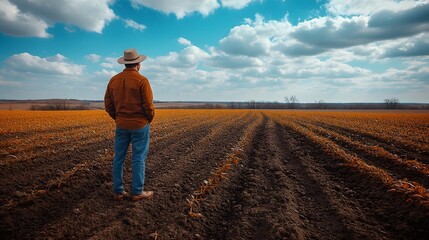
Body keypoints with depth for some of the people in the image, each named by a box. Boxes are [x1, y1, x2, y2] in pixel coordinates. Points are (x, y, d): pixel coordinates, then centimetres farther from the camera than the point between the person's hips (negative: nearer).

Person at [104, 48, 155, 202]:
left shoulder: (114, 80, 3)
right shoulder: (142, 80, -13)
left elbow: (108, 105, 5)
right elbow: (148, 106, -15)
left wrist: (118, 119, 17)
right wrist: (150, 119, 4)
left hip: (121, 125, 5)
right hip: (140, 125, -5)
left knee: (119, 157, 11)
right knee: (139, 158, 3)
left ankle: (118, 192, 17)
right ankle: (137, 192, 11)